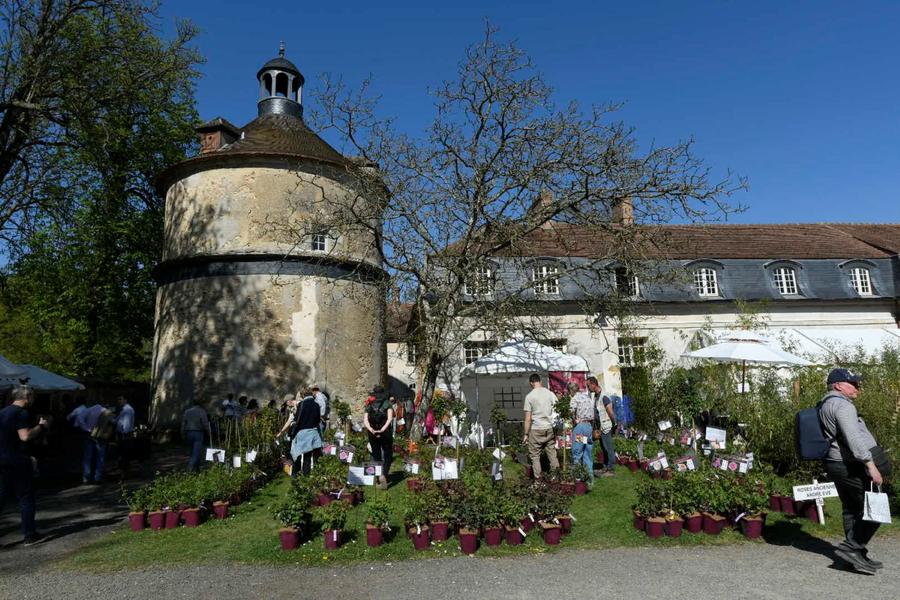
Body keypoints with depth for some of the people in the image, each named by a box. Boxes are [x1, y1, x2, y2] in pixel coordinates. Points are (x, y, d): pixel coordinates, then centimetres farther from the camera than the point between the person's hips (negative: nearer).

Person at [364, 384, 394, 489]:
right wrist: (382, 430, -18)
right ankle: (384, 475, -16)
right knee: (388, 456, 6)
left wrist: (372, 430, -14)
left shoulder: (369, 405, 10)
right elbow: (390, 418, -12)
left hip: (372, 434, 2)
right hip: (386, 433, -2)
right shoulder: (387, 403, 3)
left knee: (376, 456, 13)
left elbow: (365, 421, -3)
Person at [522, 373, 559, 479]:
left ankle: (538, 479, 7)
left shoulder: (529, 396, -8)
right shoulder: (550, 394, 1)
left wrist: (526, 434, -1)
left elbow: (528, 419, -9)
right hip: (549, 428, 4)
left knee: (535, 455, 6)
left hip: (536, 430, -3)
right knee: (552, 453, 13)